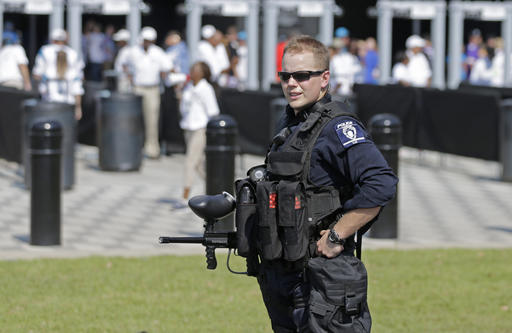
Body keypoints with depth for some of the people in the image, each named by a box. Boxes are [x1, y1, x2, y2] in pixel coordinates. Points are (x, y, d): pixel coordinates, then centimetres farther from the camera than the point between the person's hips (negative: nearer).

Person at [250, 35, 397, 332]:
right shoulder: (289, 126, 14)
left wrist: (336, 237, -21)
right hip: (281, 273, 9)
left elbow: (382, 184, -26)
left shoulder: (337, 127, -13)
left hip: (325, 279, -9)